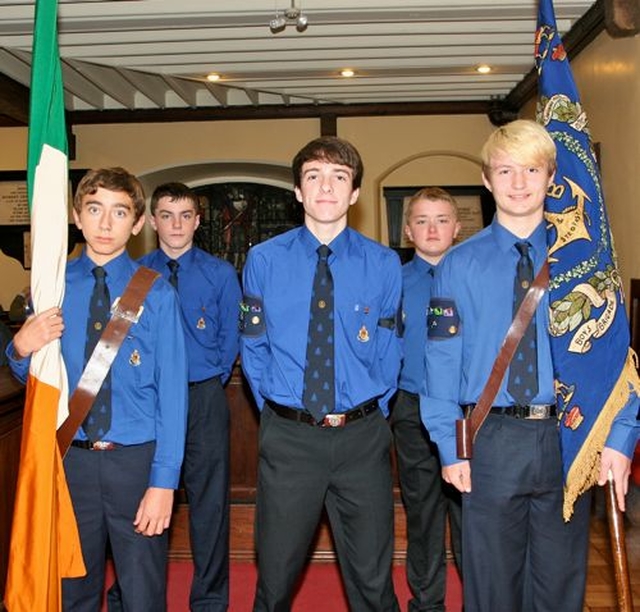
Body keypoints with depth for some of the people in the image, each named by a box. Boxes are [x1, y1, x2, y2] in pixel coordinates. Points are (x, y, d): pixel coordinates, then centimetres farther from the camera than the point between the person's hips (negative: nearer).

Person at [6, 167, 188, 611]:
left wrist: (163, 480, -14)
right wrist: (22, 348, -12)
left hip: (136, 459, -2)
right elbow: (32, 377, 11)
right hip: (70, 459, 3)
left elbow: (172, 389, -9)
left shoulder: (156, 293, -7)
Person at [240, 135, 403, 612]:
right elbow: (253, 347, 6)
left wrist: (369, 412, 2)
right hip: (287, 437, 0)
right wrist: (275, 408, 3)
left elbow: (388, 353, 5)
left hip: (363, 437, 0)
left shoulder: (383, 264, -1)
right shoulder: (264, 260, -1)